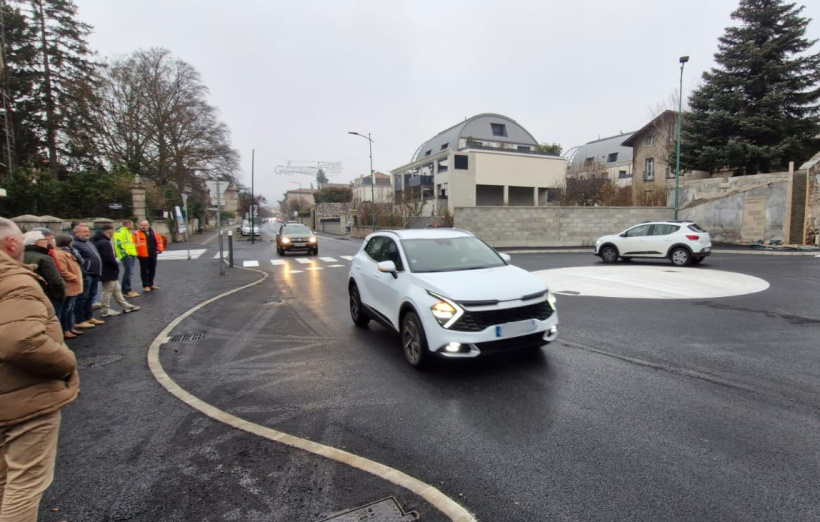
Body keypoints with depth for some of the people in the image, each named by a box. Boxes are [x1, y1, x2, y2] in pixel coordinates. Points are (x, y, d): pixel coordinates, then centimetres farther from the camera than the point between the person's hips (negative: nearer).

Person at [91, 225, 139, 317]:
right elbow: (109, 259, -27)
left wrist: (115, 265, 9)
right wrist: (116, 266, -11)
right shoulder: (105, 243, -22)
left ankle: (126, 306, 24)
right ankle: (106, 310, 11)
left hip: (108, 271, 11)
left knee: (117, 289, 16)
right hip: (108, 271, -11)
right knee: (108, 291, 1)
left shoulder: (99, 241, 12)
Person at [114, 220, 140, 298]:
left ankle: (126, 289, 19)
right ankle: (127, 290, -12)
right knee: (128, 272, -13)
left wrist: (134, 254, 24)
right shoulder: (120, 232, -7)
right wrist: (124, 253, -22)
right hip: (126, 255, -10)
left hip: (131, 255, 10)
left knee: (129, 272, 12)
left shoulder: (128, 232, 24)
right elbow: (118, 243, -17)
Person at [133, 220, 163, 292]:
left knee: (152, 270, 14)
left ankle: (151, 284, 27)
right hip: (143, 255, -5)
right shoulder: (137, 233, -7)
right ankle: (146, 285, 7)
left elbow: (159, 240, 15)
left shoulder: (153, 232, 9)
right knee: (144, 270, 1)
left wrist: (159, 249, 7)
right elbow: (134, 243, -11)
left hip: (153, 254, 5)